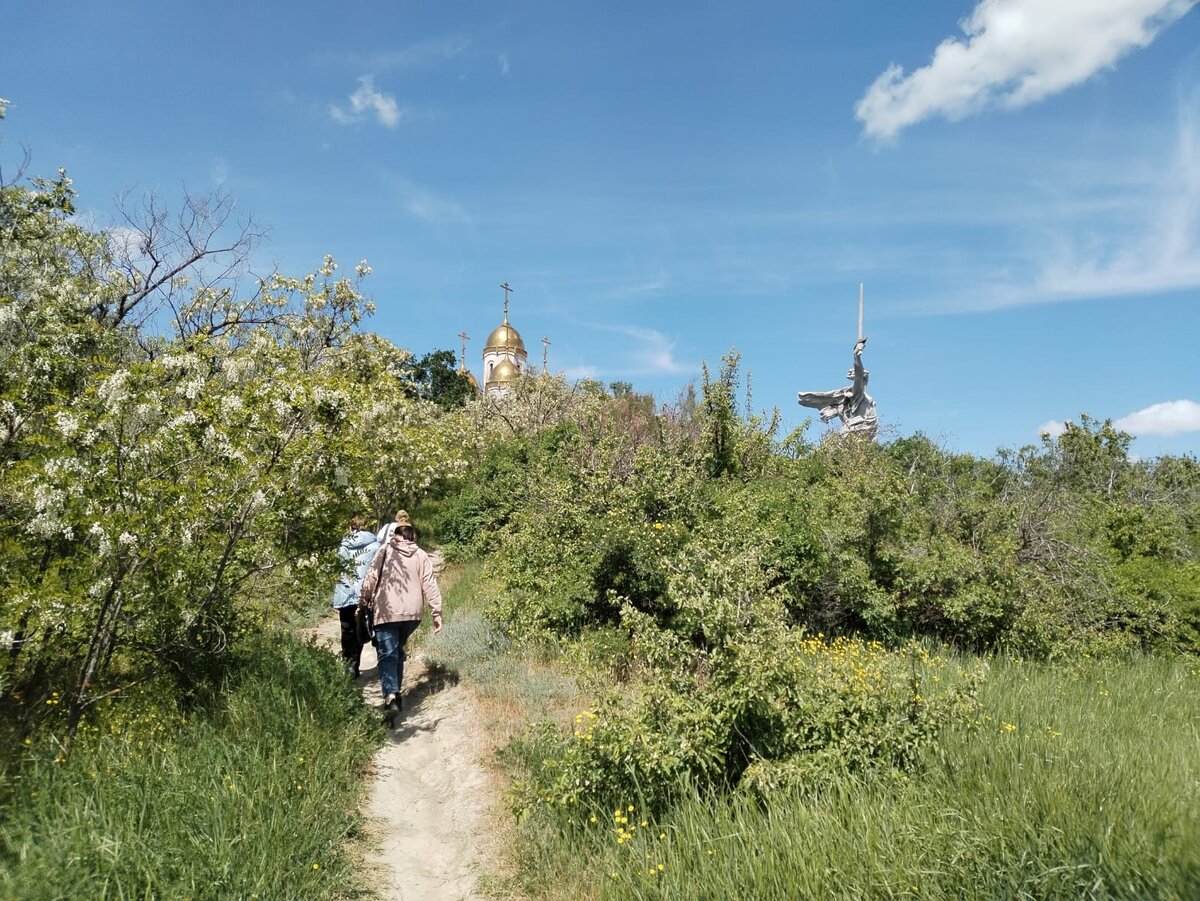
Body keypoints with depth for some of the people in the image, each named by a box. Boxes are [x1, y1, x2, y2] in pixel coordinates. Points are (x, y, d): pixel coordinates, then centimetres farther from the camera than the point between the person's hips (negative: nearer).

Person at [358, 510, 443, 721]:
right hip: (412, 613, 3)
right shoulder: (421, 556, 7)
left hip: (386, 612, -3)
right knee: (398, 651, 24)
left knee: (387, 655, -6)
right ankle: (395, 691, 29)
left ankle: (391, 697, -25)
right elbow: (430, 585, 3)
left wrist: (363, 602, 12)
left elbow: (370, 579, -1)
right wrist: (436, 612, 6)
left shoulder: (385, 551, 2)